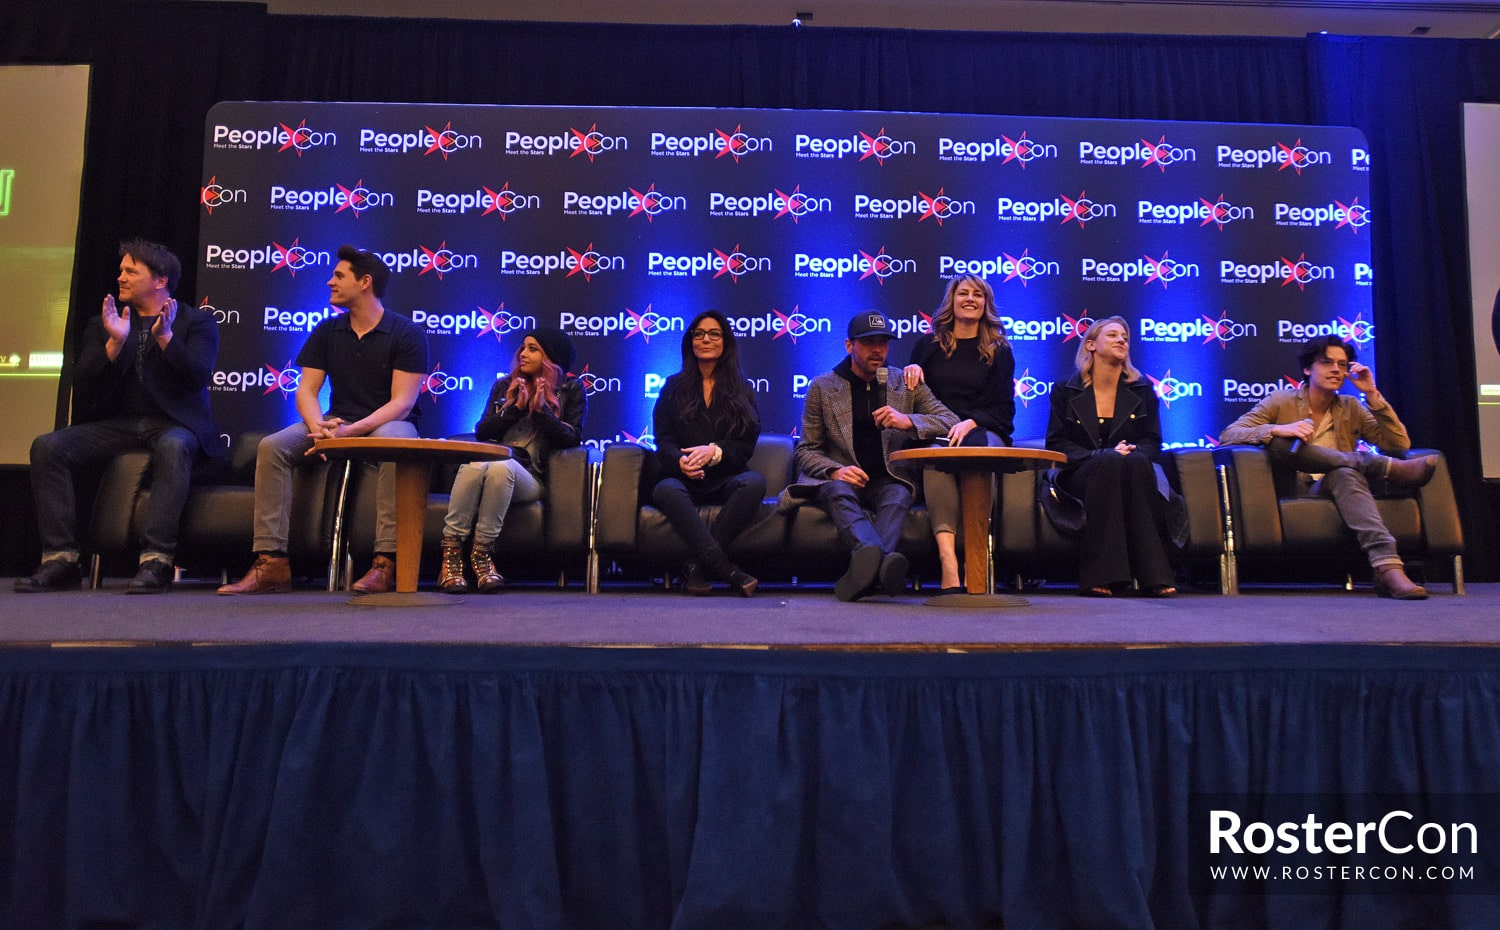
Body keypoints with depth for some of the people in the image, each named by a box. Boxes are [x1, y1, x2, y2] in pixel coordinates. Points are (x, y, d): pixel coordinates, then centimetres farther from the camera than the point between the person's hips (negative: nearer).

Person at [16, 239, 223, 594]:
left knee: (173, 447, -39)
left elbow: (199, 376, -9)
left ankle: (157, 561, -40)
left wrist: (165, 337, -23)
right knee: (47, 446, -21)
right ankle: (60, 559, -20)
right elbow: (83, 385, 5)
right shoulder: (104, 324, 19)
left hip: (172, 425, -4)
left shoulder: (196, 322, 9)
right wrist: (114, 343, -10)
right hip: (116, 424, 4)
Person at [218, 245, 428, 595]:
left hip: (388, 422, -5)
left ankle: (385, 563, -41)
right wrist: (318, 427, -19)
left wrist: (353, 430, -28)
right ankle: (272, 563, -23)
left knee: (394, 446, -41)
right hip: (337, 422, 5)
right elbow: (306, 389, 4)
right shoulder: (327, 332, 10)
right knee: (272, 446, -20)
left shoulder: (407, 333, -6)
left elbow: (402, 402, -14)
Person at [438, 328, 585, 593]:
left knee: (501, 466, -38)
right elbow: (481, 431, 12)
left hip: (528, 476, -2)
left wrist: (541, 410, -7)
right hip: (491, 461, 2)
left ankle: (482, 552, -29)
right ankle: (451, 553, -33)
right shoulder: (504, 385, 23)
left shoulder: (571, 390, 14)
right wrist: (516, 407, 0)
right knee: (474, 466, -35)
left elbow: (572, 438, 2)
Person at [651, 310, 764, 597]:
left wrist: (715, 451, -15)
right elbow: (663, 439, 5)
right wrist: (681, 461, -19)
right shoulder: (674, 386, 17)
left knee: (755, 482, -34)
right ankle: (727, 570, -43)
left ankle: (698, 567, -32)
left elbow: (746, 444, 6)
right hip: (683, 478, -1)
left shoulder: (742, 391, 17)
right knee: (665, 490, -37)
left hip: (725, 479, 1)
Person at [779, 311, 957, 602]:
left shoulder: (907, 384, 12)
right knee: (838, 491, -36)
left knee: (899, 495, -34)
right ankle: (878, 558, -63)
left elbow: (951, 422, 6)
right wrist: (835, 470, -16)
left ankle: (866, 566, -58)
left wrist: (908, 421, -13)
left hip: (888, 480, 1)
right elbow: (805, 450, 7)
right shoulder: (822, 387, 9)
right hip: (841, 478, -1)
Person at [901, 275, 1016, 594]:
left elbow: (1005, 409, 8)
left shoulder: (999, 351, 15)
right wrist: (911, 370, -2)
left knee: (977, 447, -38)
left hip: (985, 432, 0)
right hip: (935, 432, 0)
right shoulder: (928, 344, 18)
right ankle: (948, 562, -50)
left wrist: (971, 422, -12)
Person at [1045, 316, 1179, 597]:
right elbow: (1056, 443, 0)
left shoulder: (1142, 390, 14)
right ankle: (1100, 575, -40)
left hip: (1135, 471, 2)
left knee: (1136, 462, -35)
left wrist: (1132, 452, -14)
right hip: (1081, 476, -2)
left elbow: (1152, 441, 10)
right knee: (1108, 462, -36)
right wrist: (1099, 457, -17)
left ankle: (1153, 575, -36)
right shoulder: (1066, 391, 7)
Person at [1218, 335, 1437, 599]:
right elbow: (1227, 436, -7)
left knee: (1345, 474, -36)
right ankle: (1391, 468, -26)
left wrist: (1372, 395, 3)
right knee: (1280, 443, -30)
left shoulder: (1351, 408, 18)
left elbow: (1400, 445, 8)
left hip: (1338, 489, 2)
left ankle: (1387, 568, -51)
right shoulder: (1281, 401, 7)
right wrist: (1276, 430, -25)